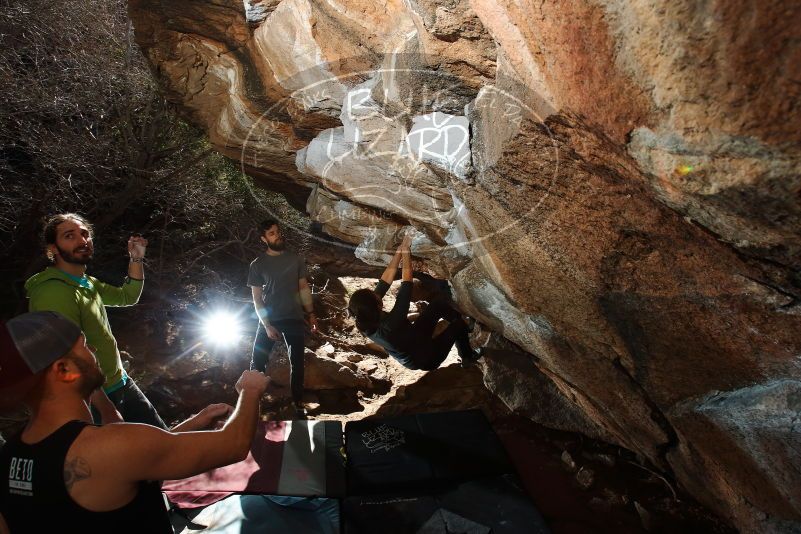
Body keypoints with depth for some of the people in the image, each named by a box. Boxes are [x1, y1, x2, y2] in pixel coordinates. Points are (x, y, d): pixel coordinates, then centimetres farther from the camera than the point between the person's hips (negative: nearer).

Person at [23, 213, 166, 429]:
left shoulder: (87, 282, 5)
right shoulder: (52, 292, -24)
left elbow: (128, 297, 20)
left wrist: (136, 258, 5)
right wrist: (110, 415, -26)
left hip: (121, 383, 9)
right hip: (95, 398, -8)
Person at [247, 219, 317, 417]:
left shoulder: (295, 259, 2)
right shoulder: (258, 264, -6)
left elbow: (303, 287, 8)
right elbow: (257, 298, -7)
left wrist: (311, 314, 2)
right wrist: (267, 325, -14)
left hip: (294, 318, 2)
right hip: (269, 319, -2)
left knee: (297, 363, 6)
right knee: (258, 362, 2)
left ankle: (298, 404, 19)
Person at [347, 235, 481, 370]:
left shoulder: (364, 322, -23)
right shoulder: (390, 324, -45)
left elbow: (385, 281, -17)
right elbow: (406, 283, -38)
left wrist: (399, 251, -15)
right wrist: (405, 252, -25)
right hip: (425, 359, -6)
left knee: (440, 303, 6)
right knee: (458, 324, 9)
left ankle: (466, 325, 33)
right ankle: (467, 357, 36)